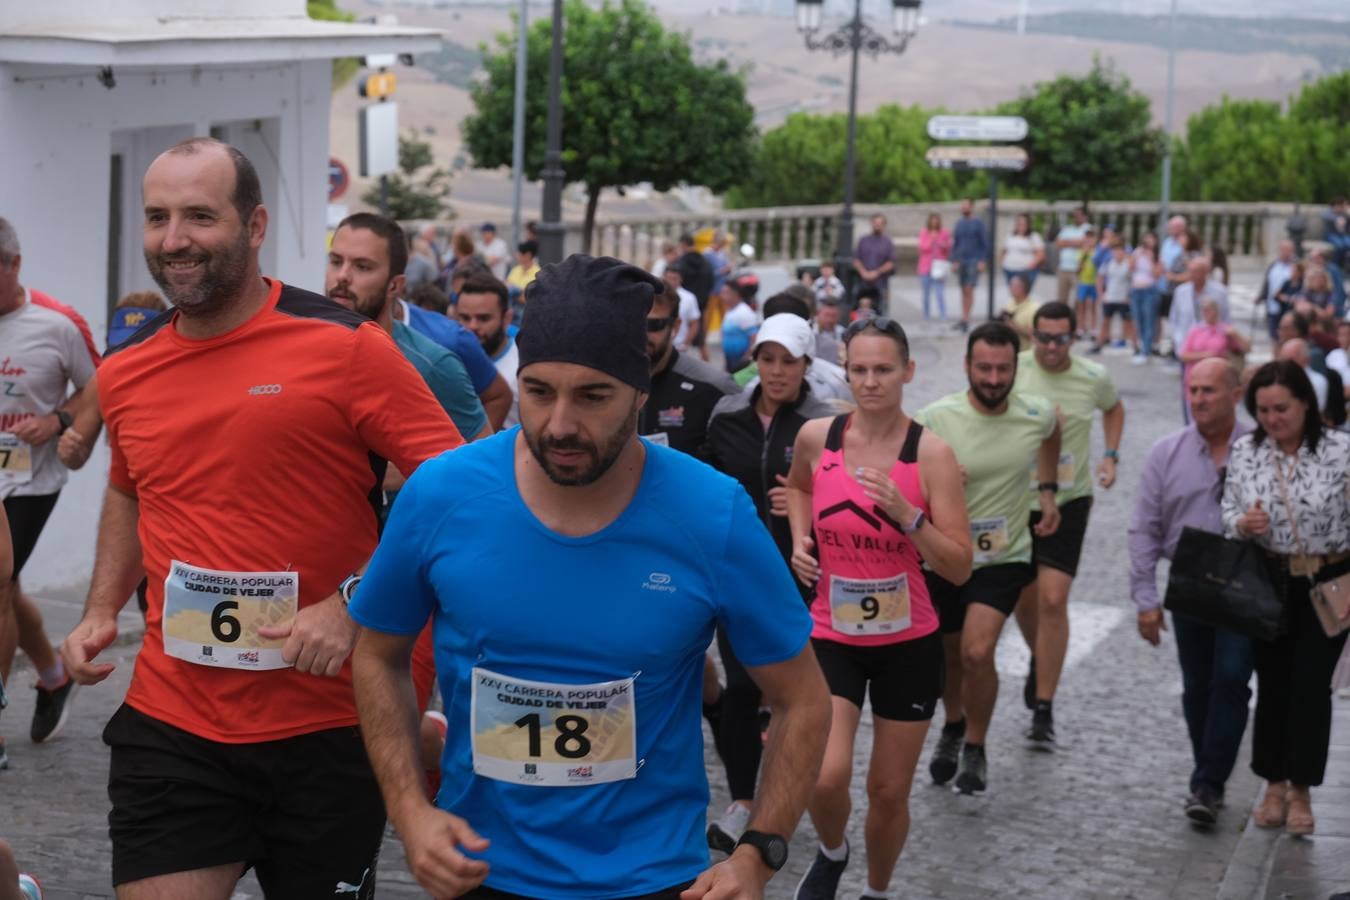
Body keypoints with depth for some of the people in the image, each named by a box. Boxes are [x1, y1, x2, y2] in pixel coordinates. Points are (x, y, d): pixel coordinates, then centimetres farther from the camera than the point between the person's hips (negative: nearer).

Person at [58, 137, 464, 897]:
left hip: (328, 729, -3)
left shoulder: (347, 347, -11)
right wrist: (102, 612, 11)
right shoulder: (124, 372, 5)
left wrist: (352, 606, -20)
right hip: (168, 729, 3)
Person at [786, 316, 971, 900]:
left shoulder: (931, 453, -13)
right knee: (825, 779, -18)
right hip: (832, 637, 1)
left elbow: (959, 568, -13)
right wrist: (800, 540, 2)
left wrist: (906, 514, -27)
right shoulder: (816, 437, -6)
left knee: (889, 792, 11)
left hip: (909, 643, 0)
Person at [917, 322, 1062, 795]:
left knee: (977, 653, -18)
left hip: (1003, 557, 0)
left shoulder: (1037, 414, -10)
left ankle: (975, 750, 5)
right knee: (950, 655, 17)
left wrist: (1047, 490, 11)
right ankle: (953, 728, 47)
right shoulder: (934, 419, -19)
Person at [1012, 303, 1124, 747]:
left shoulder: (1094, 377, -4)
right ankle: (1040, 660, 46)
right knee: (1023, 598, 13)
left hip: (1068, 500, -1)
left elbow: (1113, 409, 19)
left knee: (1053, 600, -12)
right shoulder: (1014, 370, -9)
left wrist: (1110, 456, 6)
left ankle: (1043, 709, -7)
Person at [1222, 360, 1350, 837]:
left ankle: (1301, 792, 14)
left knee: (1311, 684, 1)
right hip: (1268, 584, 3)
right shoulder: (1245, 450, 0)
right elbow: (1228, 513, 6)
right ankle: (1275, 786, 24)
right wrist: (1242, 524, -16)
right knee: (1272, 683, 10)